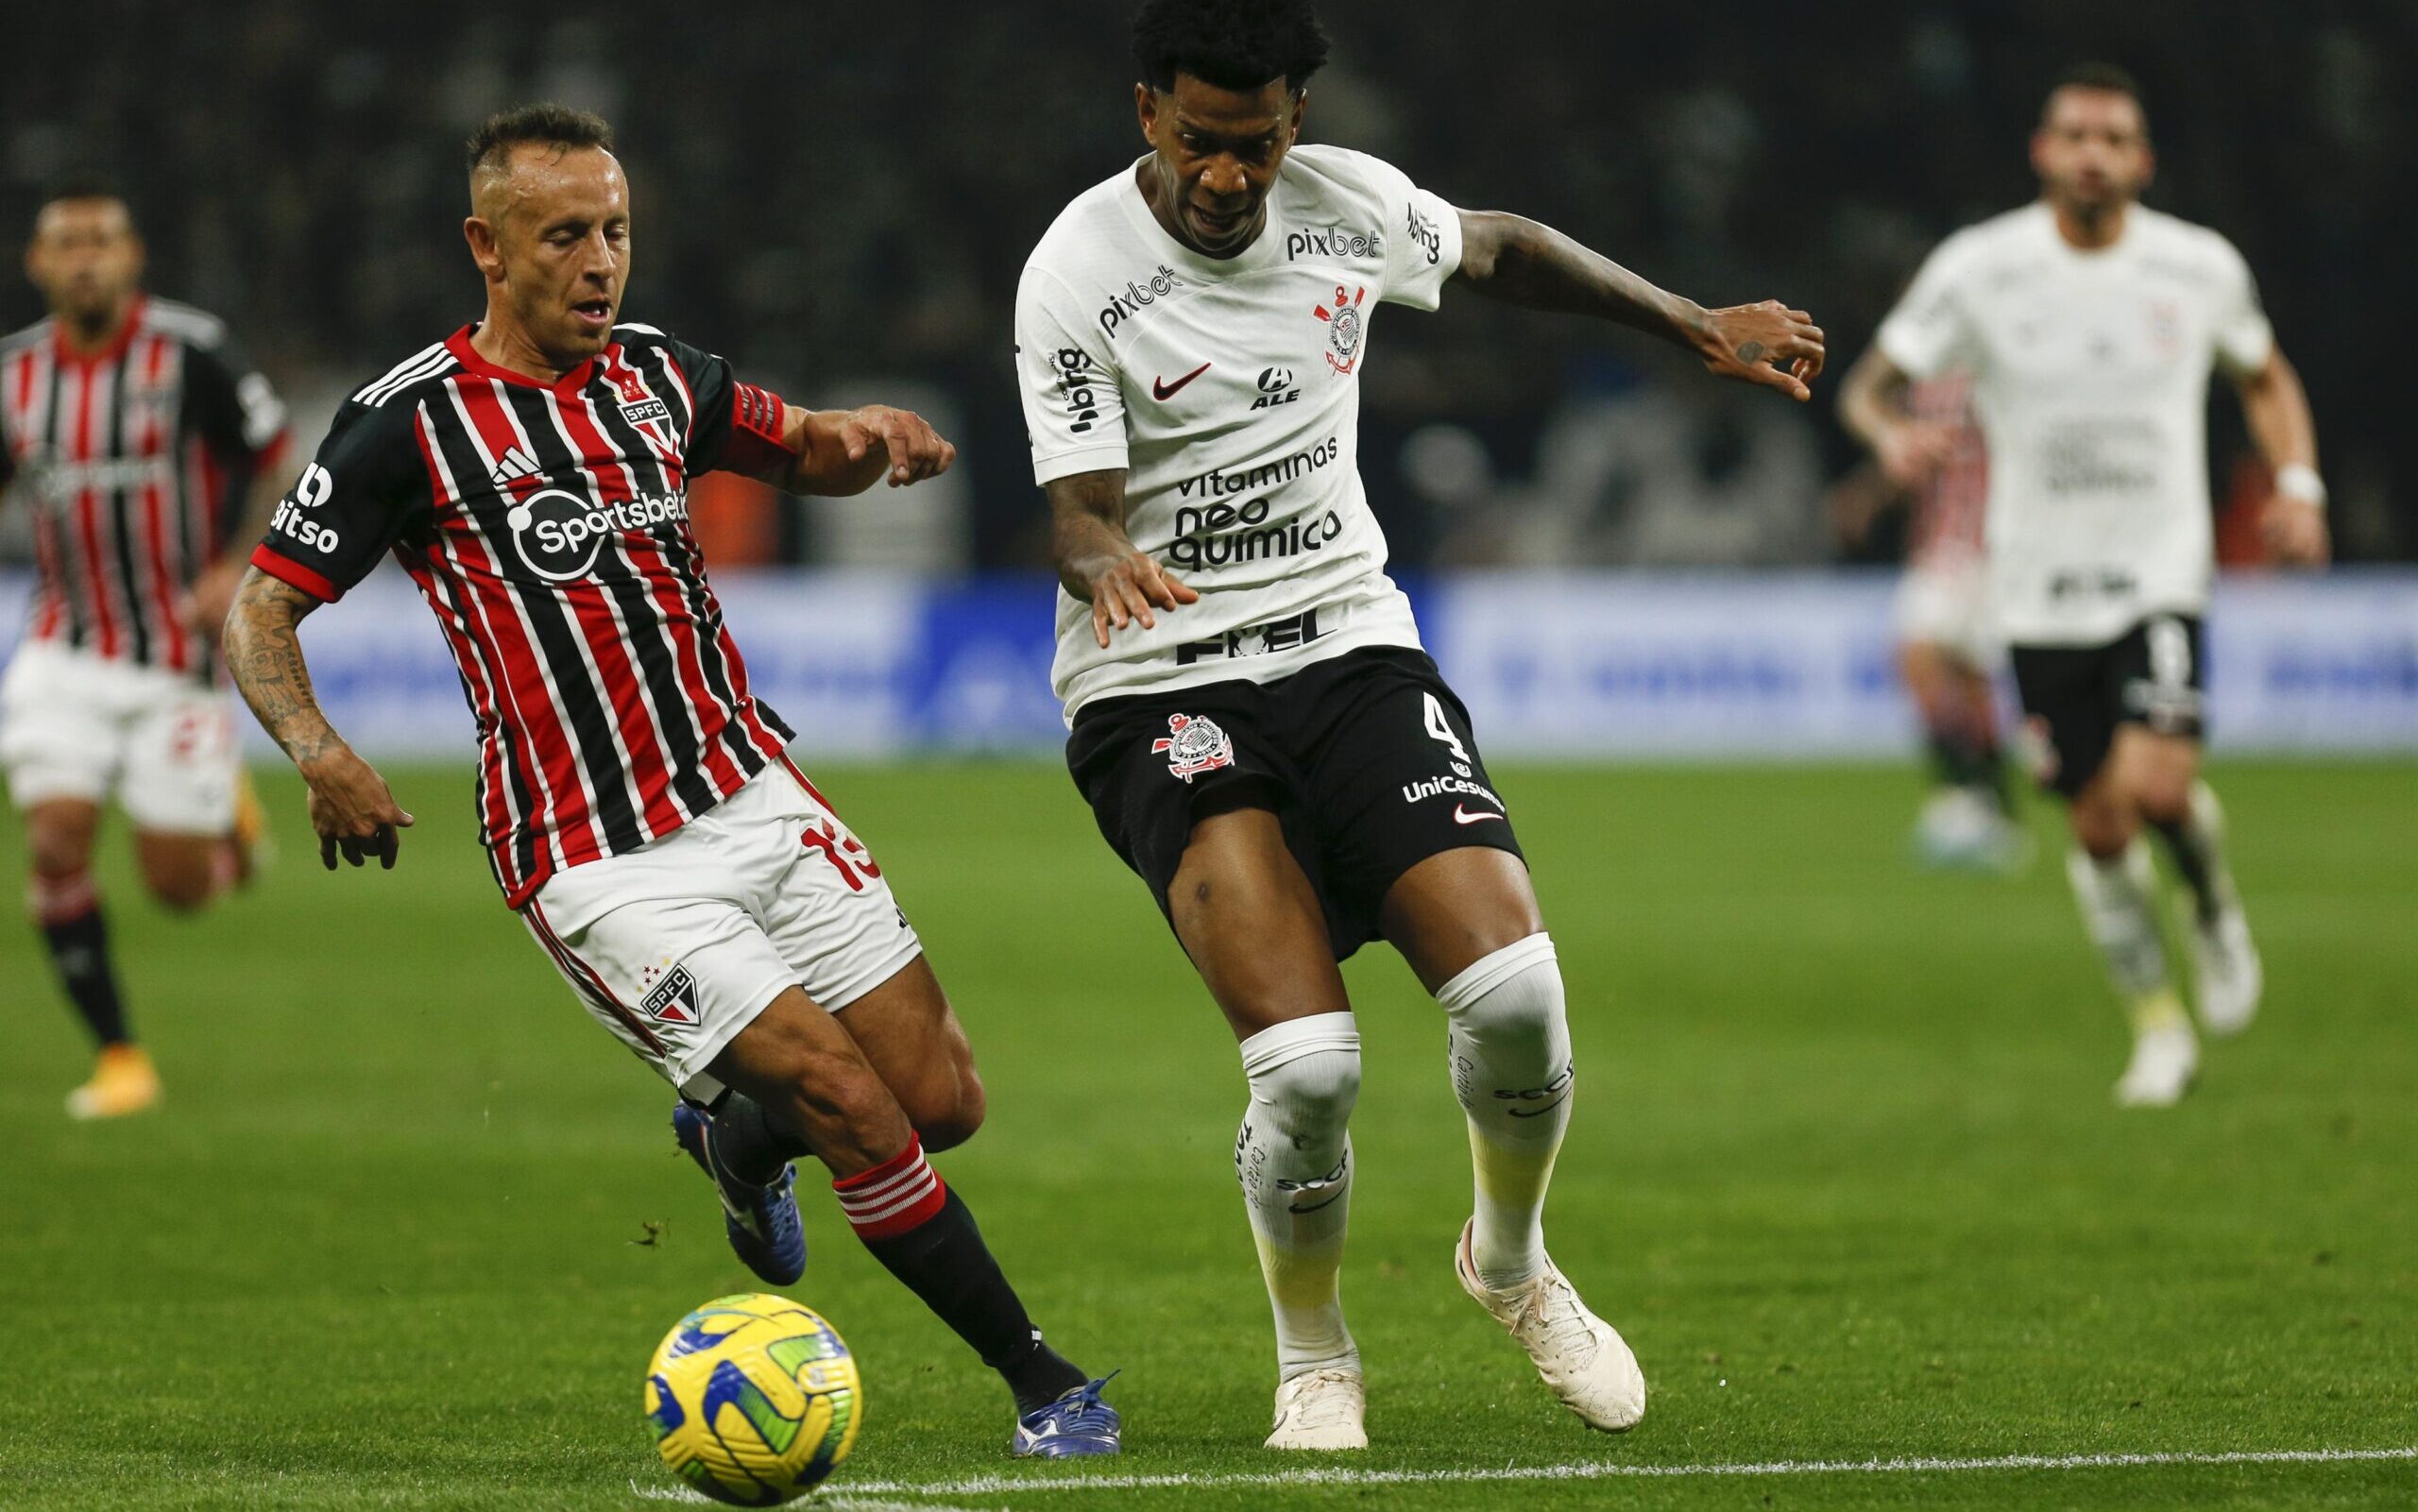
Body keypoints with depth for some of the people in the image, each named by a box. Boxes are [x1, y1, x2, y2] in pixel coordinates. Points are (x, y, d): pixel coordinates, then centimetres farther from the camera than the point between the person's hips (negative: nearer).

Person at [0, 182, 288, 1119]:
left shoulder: (191, 353, -12)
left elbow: (274, 461, -4)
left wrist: (240, 569, -17)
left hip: (183, 651, -3)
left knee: (179, 888, 0)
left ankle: (226, 809, 36)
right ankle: (118, 1059, 0)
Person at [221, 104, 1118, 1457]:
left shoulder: (658, 376, 9)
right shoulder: (409, 422, -8)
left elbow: (801, 448, 26)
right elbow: (262, 607, -5)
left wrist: (869, 435, 1)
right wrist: (319, 751, -25)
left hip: (757, 799, 6)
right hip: (602, 866, -6)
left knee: (942, 1100, 1)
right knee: (849, 1098, -16)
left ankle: (740, 1137, 34)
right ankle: (1044, 1385, -2)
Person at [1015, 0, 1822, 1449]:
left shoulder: (1352, 203, 1)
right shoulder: (1076, 277, -12)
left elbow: (1504, 250, 23)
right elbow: (1080, 516, -16)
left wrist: (1700, 325, 27)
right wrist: (1110, 567, -40)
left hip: (1354, 647, 4)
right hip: (1163, 687, -4)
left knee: (1514, 993, -17)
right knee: (1306, 1065, -23)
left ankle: (1513, 1260, 16)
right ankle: (1316, 1359, 5)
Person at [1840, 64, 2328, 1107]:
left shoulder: (2201, 268, -1)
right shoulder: (1977, 268, -5)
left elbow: (2266, 379, 17)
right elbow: (1870, 385, 3)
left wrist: (2297, 483, 1)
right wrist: (1892, 432, -21)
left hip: (2160, 577, -1)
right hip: (2040, 590, 1)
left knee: (2159, 787, -22)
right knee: (2099, 827, 2)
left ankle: (2214, 909, 11)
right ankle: (2158, 1028, 23)